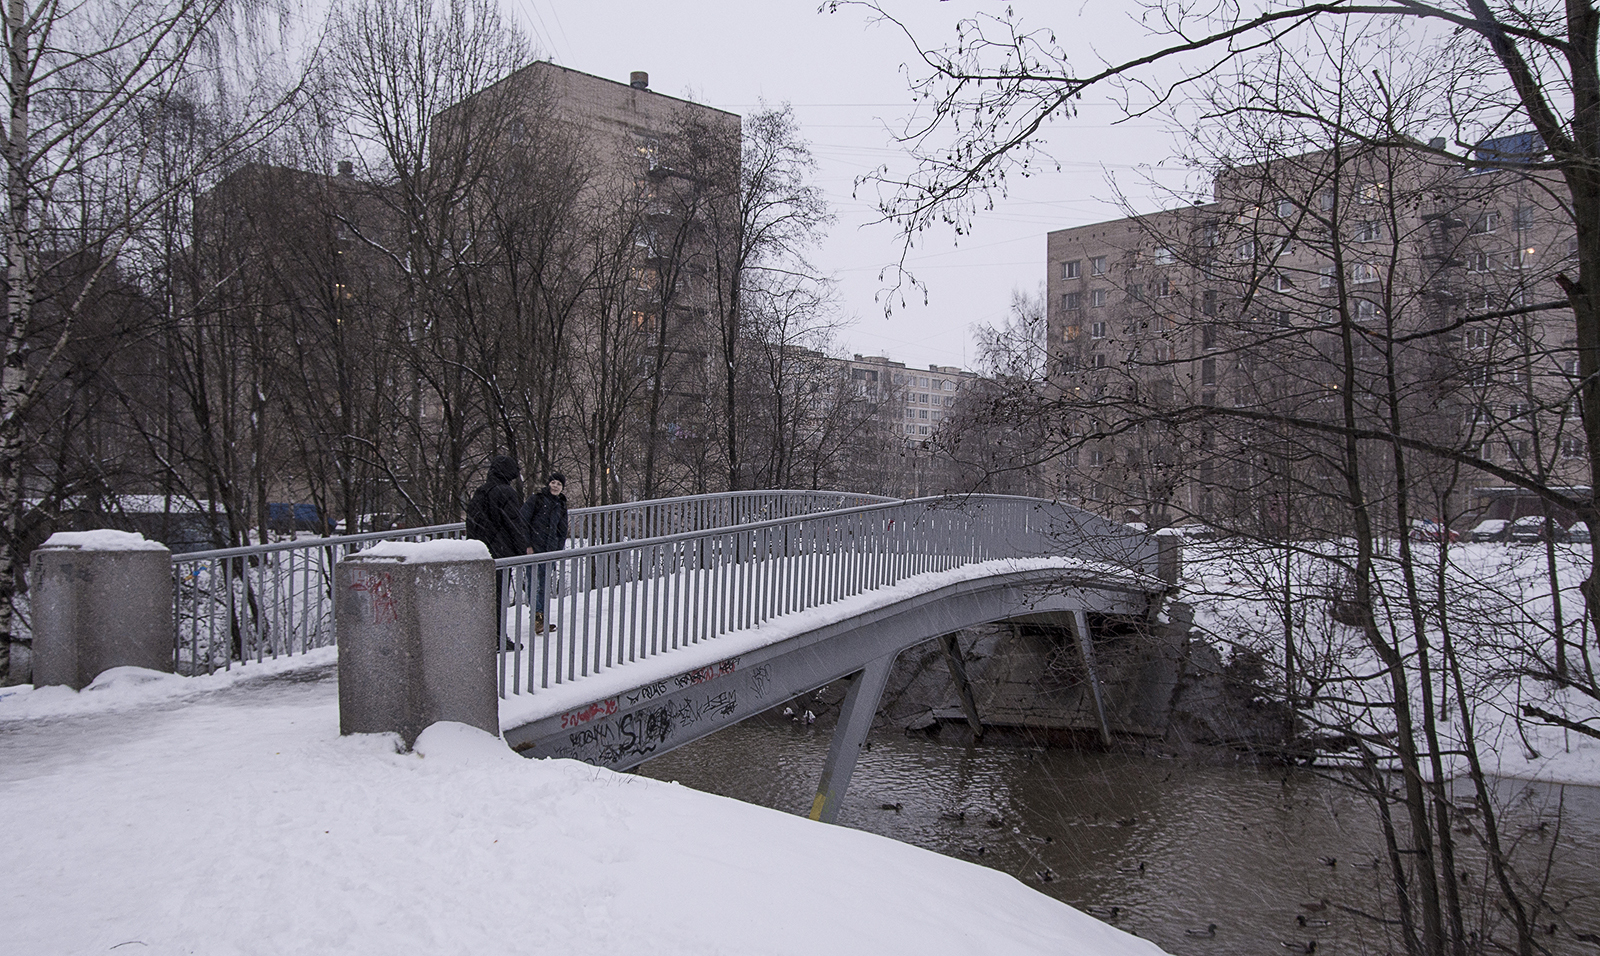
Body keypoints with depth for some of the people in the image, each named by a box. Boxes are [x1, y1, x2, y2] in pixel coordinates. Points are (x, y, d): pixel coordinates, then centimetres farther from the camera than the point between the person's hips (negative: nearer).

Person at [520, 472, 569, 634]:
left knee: (545, 585, 8)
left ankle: (541, 620, 14)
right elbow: (523, 522, -6)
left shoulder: (561, 505, 16)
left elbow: (562, 531, 23)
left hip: (550, 551, 5)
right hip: (533, 549, -5)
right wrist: (527, 545, -12)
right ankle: (537, 617, -13)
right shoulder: (535, 499, -1)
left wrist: (559, 549, 12)